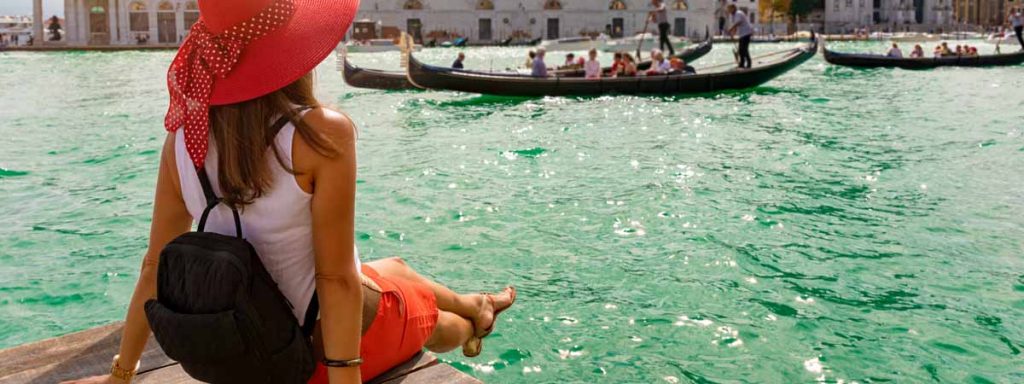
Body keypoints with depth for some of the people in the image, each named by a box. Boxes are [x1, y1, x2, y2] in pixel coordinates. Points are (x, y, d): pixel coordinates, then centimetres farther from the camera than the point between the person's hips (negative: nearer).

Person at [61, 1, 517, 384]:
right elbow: (336, 278, -25)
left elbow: (156, 266, -5)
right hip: (343, 338, -5)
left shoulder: (183, 140, -12)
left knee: (394, 268, 33)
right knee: (440, 326, 30)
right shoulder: (323, 134, -28)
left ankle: (476, 307, 63)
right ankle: (474, 317, 66)